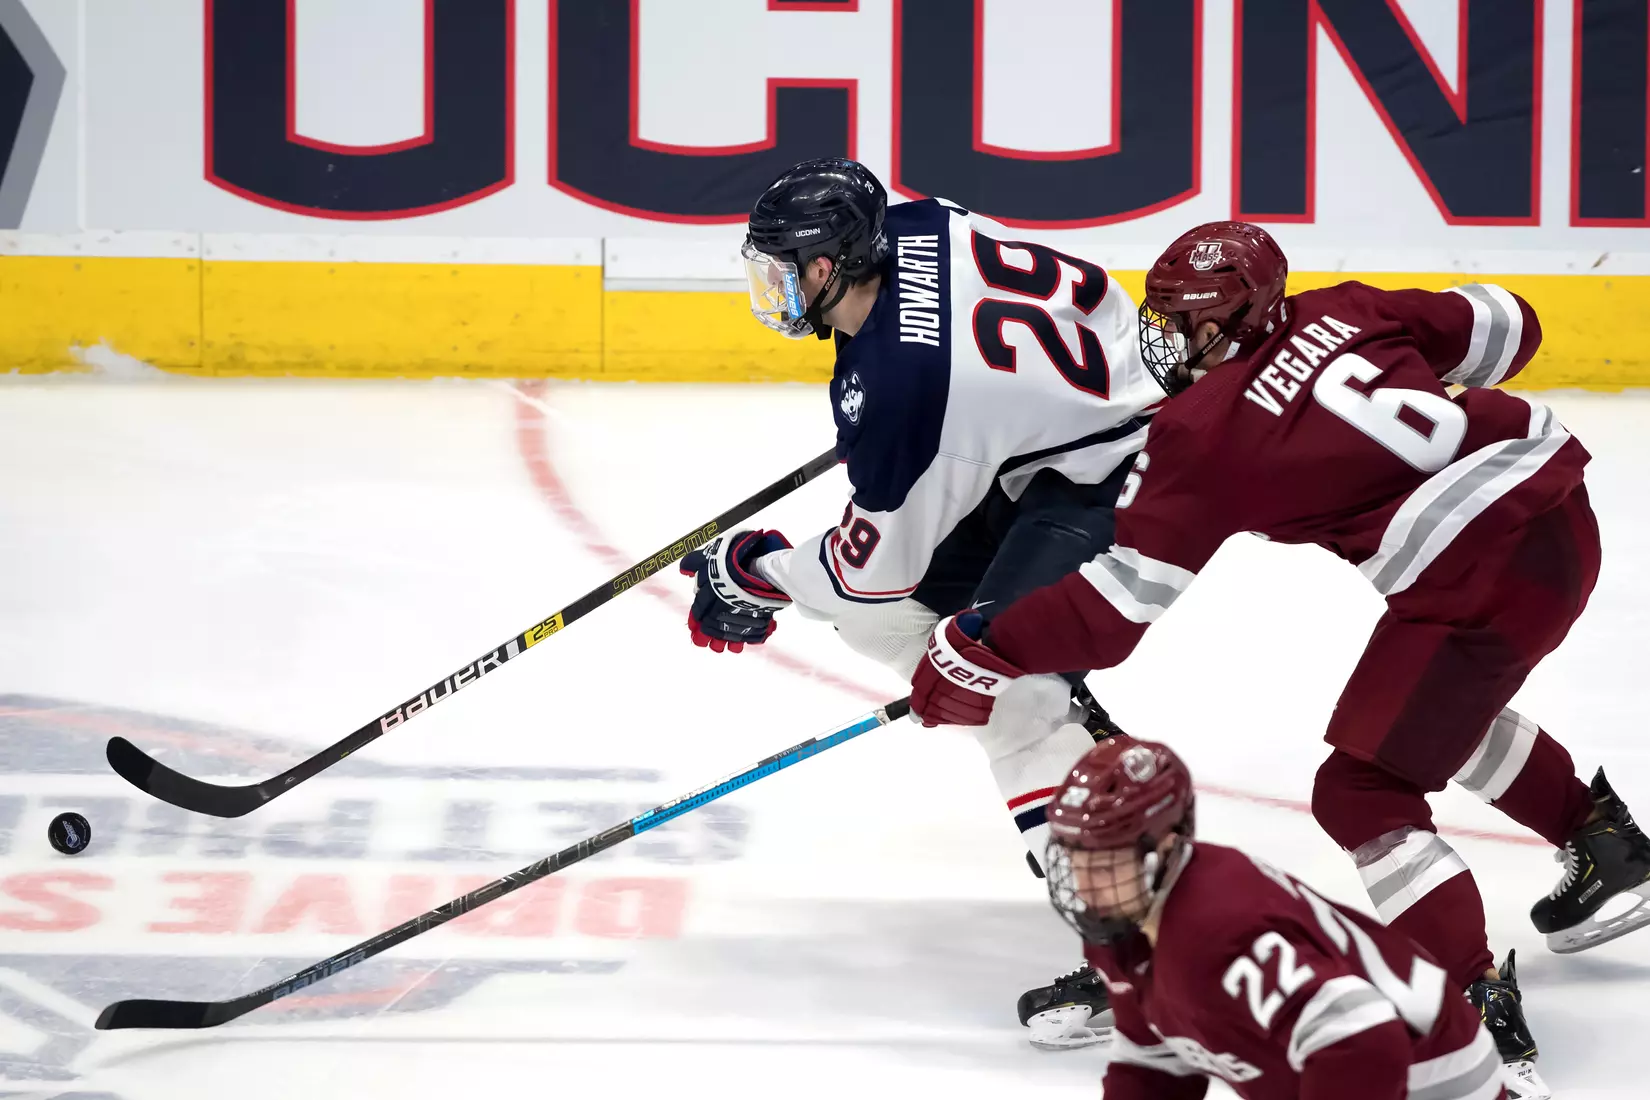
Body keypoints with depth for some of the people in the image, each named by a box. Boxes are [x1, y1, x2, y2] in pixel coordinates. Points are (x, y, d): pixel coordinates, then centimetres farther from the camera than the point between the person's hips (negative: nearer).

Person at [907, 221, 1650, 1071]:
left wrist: (980, 657, 3)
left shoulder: (1202, 432, -5)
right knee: (1446, 706, 34)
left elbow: (1118, 603, -6)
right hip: (1555, 500, 9)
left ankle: (1476, 1009, -5)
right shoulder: (1341, 313, 12)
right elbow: (1503, 324, 17)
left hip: (1482, 573, -9)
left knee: (1360, 796, 0)